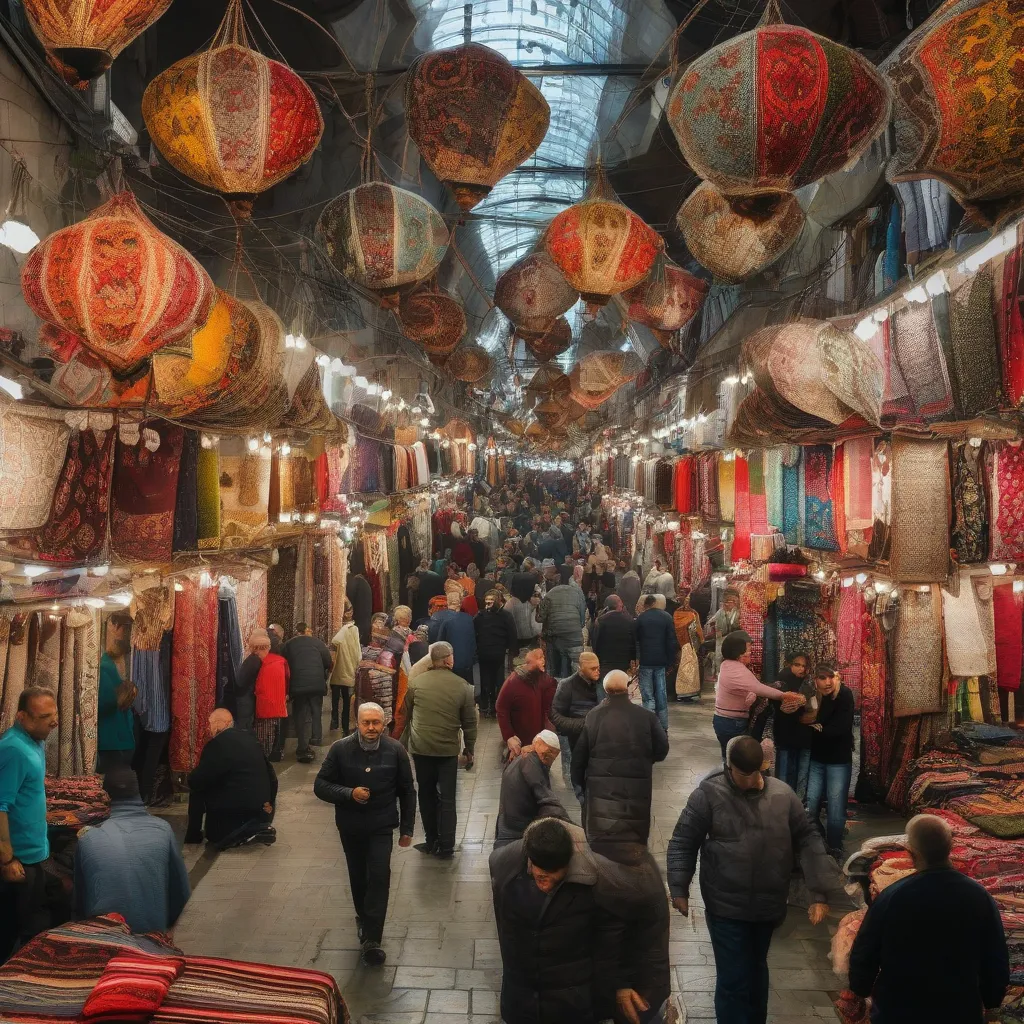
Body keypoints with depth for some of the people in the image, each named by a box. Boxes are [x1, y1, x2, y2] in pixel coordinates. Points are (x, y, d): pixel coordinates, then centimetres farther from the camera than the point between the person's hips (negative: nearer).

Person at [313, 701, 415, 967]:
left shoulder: (395, 750, -10)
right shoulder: (340, 749, -12)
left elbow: (407, 792, 1)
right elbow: (320, 785, -8)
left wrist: (407, 828, 2)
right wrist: (349, 793, -24)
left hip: (382, 826, -1)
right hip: (350, 826, 1)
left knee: (379, 876, -13)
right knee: (358, 877, 15)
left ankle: (370, 939, -8)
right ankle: (363, 917, 41)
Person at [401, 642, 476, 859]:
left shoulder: (416, 682, -5)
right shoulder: (462, 686, -7)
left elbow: (406, 715, 6)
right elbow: (469, 722, -2)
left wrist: (407, 742, 20)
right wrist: (469, 748, 11)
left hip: (420, 747, 1)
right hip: (449, 749, -1)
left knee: (427, 794, 15)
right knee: (447, 799, 7)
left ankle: (432, 841, 21)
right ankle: (446, 847, 8)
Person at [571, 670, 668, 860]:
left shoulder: (593, 717, -6)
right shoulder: (647, 717, -8)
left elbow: (579, 756, -2)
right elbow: (661, 751, 1)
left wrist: (579, 783, 11)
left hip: (601, 789, 0)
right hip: (636, 790, 0)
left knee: (601, 845, 10)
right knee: (634, 842, 13)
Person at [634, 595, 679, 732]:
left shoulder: (640, 618, -2)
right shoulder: (666, 617, 2)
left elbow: (636, 641, 2)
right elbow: (672, 641, 0)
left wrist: (635, 659, 11)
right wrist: (671, 660, 4)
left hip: (646, 661, -2)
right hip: (662, 662, 2)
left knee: (648, 696, 1)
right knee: (662, 695, 9)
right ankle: (663, 728, 11)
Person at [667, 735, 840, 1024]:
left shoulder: (782, 794, -3)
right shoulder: (709, 794, -13)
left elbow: (807, 840, 1)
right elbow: (683, 843, -7)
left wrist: (819, 893, -4)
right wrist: (679, 889, -9)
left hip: (768, 905, 4)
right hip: (726, 907, -4)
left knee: (757, 970, 23)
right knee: (734, 979, -2)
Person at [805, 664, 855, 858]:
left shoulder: (844, 695, -14)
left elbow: (840, 729, -21)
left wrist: (817, 729, -10)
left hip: (839, 760, -3)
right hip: (816, 759, 3)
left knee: (835, 808, -1)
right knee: (810, 805, 5)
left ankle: (834, 848, 16)